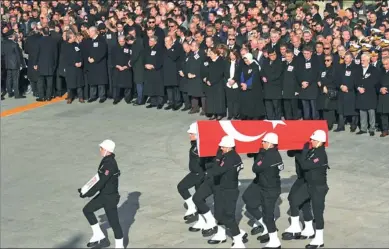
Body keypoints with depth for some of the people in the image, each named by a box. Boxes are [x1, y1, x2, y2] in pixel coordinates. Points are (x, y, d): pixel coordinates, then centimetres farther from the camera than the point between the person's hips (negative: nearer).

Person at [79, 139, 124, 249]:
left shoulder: (110, 164, -25)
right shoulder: (105, 161, 5)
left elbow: (101, 182, -26)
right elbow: (98, 179, 14)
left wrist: (88, 194, -22)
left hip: (110, 197, -10)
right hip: (103, 194, 10)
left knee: (113, 222, -1)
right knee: (87, 210, 13)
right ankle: (99, 236, 19)